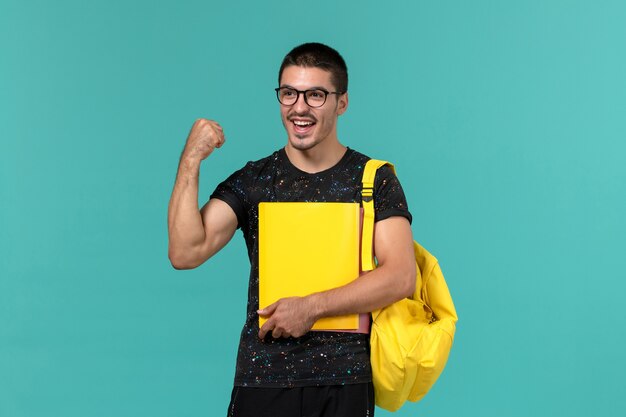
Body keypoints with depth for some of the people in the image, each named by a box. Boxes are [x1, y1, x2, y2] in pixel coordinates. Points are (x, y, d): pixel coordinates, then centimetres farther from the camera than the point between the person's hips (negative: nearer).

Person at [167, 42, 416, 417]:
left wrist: (311, 307, -16)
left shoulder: (374, 179, 1)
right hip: (262, 377, 2)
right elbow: (185, 253, -6)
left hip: (345, 382, -1)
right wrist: (191, 160, -10)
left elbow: (401, 277, -9)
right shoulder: (251, 181, 6)